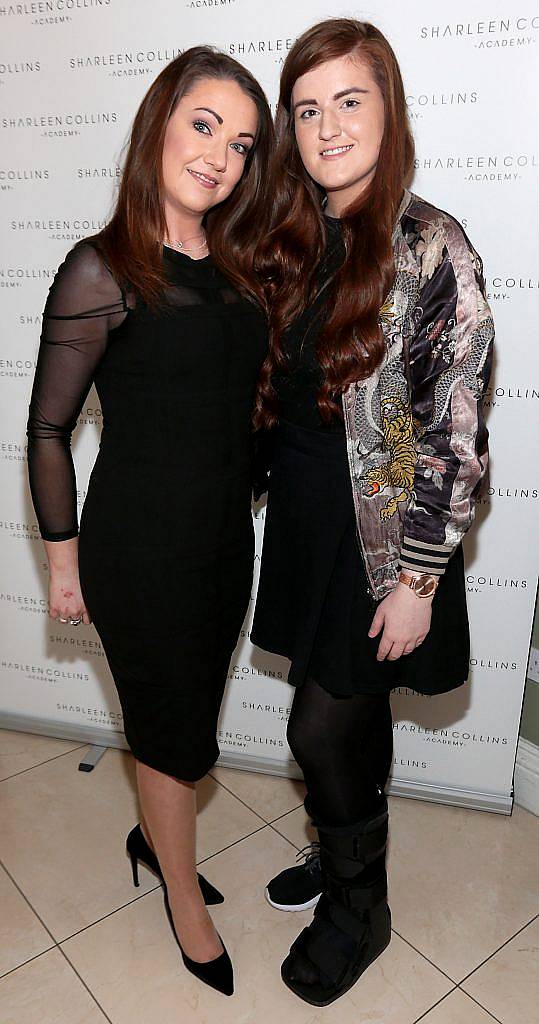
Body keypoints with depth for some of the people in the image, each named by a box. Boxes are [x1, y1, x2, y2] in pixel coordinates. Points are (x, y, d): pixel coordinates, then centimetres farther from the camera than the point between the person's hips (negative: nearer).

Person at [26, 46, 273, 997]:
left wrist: (242, 505, 10)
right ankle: (187, 904, 39)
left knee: (188, 710, 22)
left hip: (226, 534, 6)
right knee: (174, 726, 12)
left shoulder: (234, 266, 4)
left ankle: (153, 834, 51)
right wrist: (63, 559, -6)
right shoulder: (102, 271, -15)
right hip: (141, 545, -6)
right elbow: (48, 427, -10)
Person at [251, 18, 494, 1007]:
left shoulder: (430, 248, -13)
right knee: (351, 712, 20)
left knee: (321, 727, 3)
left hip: (381, 532, -5)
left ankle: (358, 909, 31)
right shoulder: (291, 240, 6)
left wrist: (418, 579, -15)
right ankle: (344, 852, 46)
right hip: (302, 516, 6)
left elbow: (453, 431, -15)